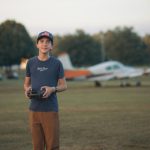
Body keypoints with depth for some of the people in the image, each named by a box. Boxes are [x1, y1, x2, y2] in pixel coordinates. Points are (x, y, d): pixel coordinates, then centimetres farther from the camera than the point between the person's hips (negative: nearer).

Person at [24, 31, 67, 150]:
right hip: (34, 109, 2)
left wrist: (52, 89, -16)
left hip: (51, 110, -2)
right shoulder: (31, 62, 7)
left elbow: (64, 86, 4)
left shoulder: (57, 63, 1)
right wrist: (27, 89, -9)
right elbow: (26, 84, 15)